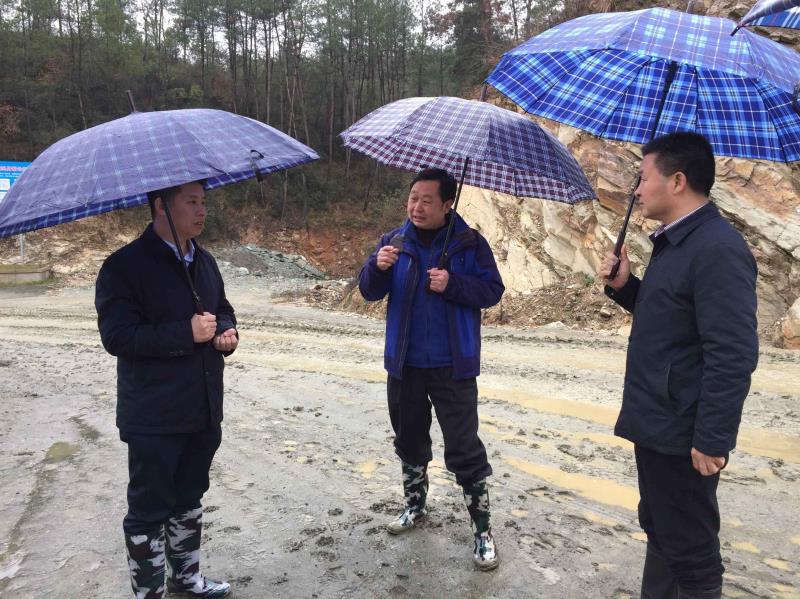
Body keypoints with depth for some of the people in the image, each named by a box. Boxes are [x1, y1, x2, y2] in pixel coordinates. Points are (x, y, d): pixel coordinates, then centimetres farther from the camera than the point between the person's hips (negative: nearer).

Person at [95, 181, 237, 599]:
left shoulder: (203, 261, 9)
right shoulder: (125, 266, -14)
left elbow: (222, 310, 20)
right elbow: (117, 336, -21)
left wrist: (227, 333, -2)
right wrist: (187, 333, -23)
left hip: (203, 409, 7)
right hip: (154, 418, -7)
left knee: (188, 499, 22)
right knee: (149, 510, 7)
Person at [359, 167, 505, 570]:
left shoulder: (469, 243, -4)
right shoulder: (394, 241, 4)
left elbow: (492, 291, -7)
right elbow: (369, 291, -2)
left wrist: (452, 284, -22)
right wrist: (378, 267, -24)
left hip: (453, 366, -4)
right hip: (404, 364, 4)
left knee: (464, 448, -1)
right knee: (410, 441, 19)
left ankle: (482, 529, 13)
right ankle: (415, 504, 40)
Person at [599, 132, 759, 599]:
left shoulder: (718, 249, -21)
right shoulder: (675, 241, 11)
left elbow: (733, 356, -24)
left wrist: (712, 440, -22)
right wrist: (624, 286, 2)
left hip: (683, 436, -10)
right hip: (656, 424, 10)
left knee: (690, 551, 5)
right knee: (659, 532, 23)